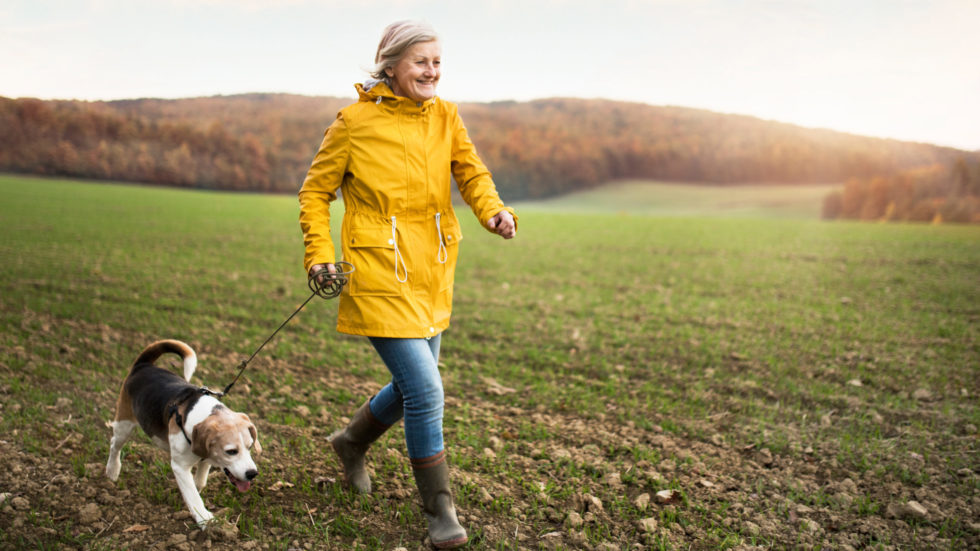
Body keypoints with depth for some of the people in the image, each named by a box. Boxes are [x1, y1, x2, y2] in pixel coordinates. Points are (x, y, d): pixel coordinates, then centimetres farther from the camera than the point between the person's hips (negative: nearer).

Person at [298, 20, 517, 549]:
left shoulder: (445, 116, 7)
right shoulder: (355, 121, -6)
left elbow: (471, 171, -2)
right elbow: (316, 190, 2)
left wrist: (494, 210, -23)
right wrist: (319, 253, -9)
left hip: (432, 273, 6)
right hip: (380, 276, -6)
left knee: (412, 385, 18)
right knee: (426, 390, -11)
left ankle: (351, 442, 47)